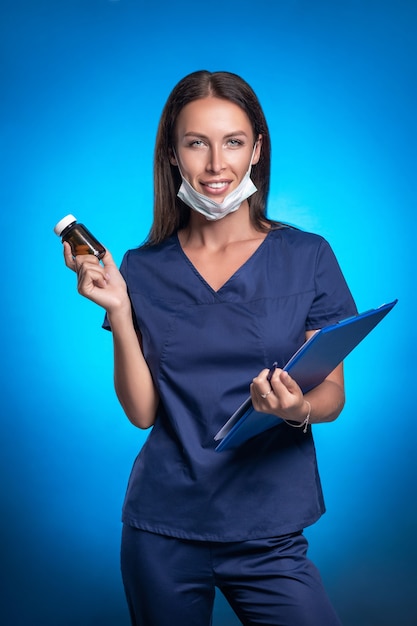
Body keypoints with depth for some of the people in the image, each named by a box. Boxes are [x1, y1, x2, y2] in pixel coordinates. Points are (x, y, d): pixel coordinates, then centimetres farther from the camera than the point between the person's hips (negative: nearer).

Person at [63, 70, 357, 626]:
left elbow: (333, 394, -1)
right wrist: (118, 311, -14)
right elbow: (142, 411, -2)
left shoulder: (307, 257, -3)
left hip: (268, 532, -1)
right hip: (162, 531, 1)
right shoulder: (143, 270, 1)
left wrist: (299, 408, -23)